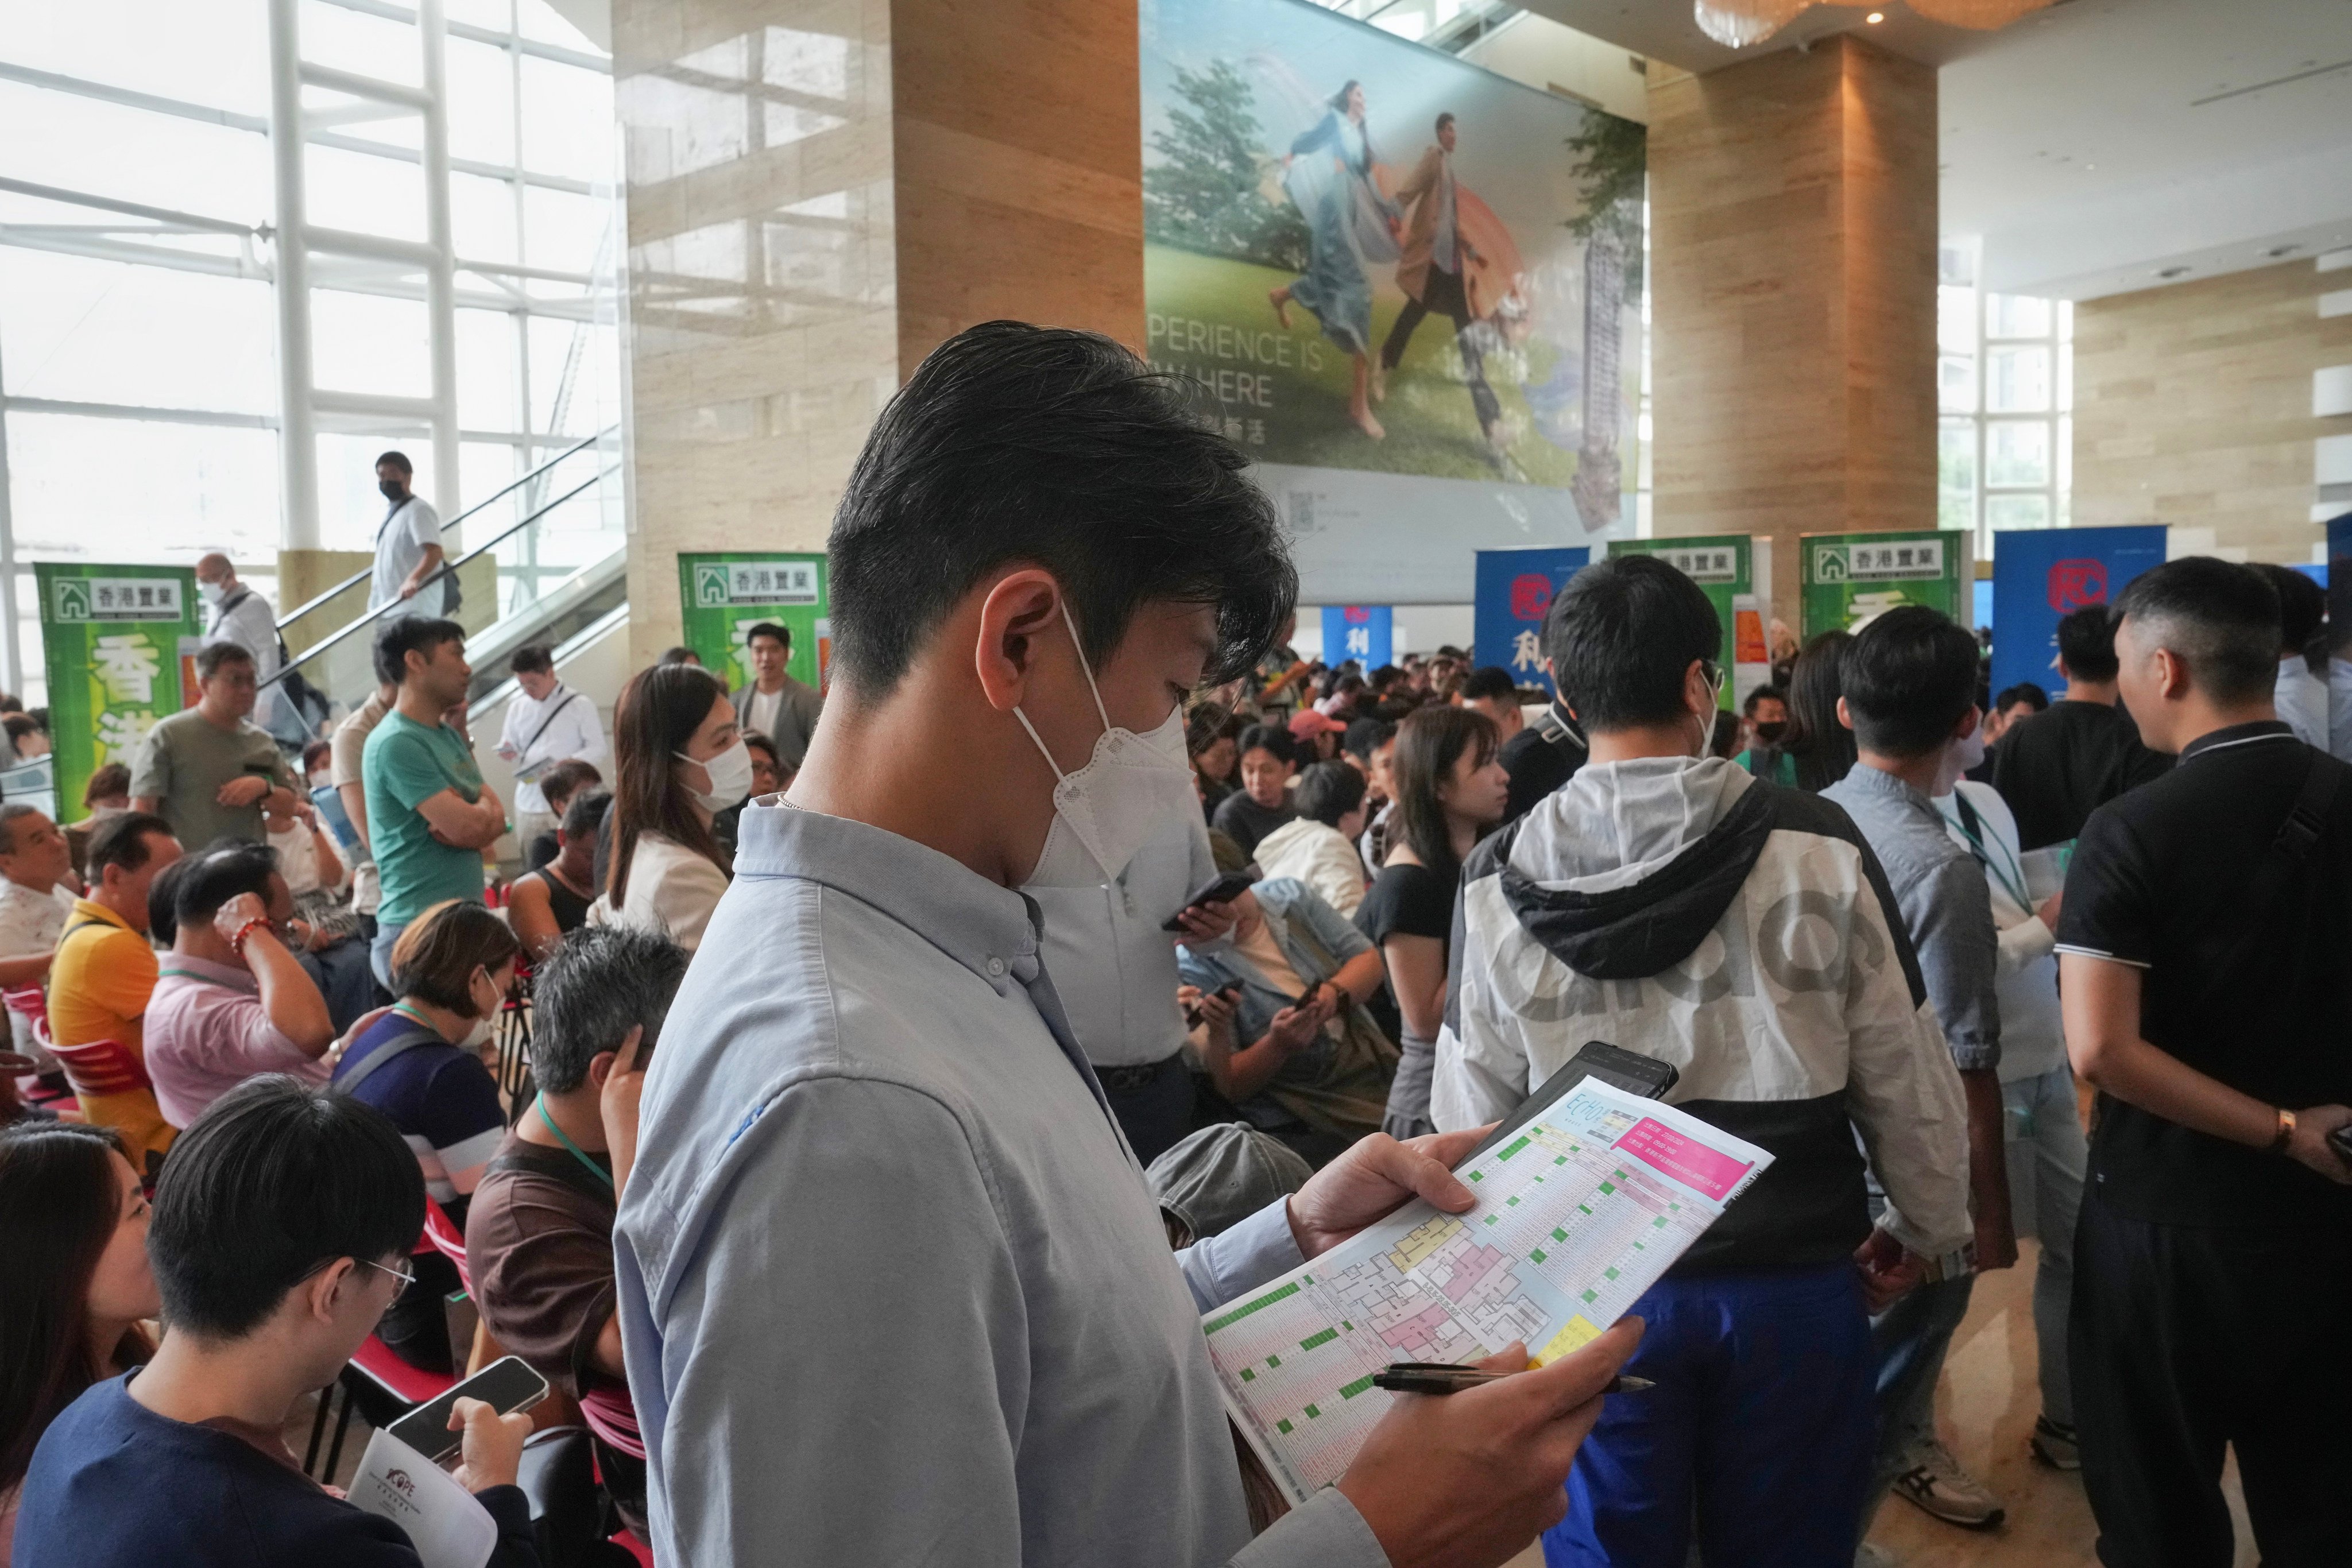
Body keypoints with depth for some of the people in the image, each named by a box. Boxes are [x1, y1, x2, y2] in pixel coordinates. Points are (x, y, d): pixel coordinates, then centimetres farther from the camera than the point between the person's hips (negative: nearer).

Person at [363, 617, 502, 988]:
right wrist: (483, 809, 3)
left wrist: (466, 818, -11)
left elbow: (495, 820, 10)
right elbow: (470, 827, -19)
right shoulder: (396, 743, -14)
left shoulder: (449, 736, 15)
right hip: (420, 931, -8)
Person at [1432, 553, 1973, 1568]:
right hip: (1792, 1276, 0)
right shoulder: (1817, 851, -11)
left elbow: (1473, 1112, -2)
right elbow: (1906, 1075, -3)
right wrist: (1925, 1228, 15)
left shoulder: (1500, 881, -8)